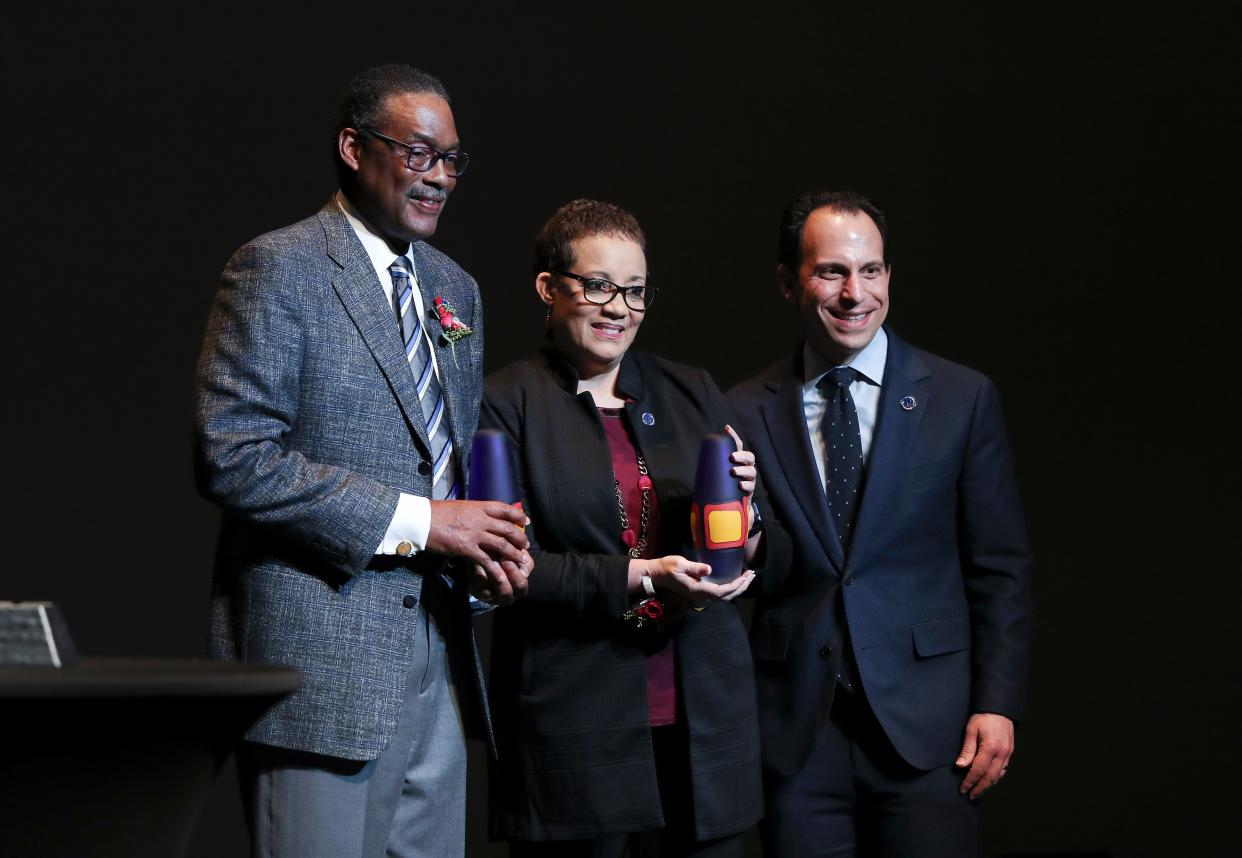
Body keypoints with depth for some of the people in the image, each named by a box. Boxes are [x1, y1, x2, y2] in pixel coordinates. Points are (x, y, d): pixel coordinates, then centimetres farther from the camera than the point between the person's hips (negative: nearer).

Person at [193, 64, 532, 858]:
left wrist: (489, 541, 3)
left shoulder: (455, 289, 18)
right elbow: (233, 458, -16)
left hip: (439, 662, 7)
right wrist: (414, 521, -17)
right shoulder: (278, 269, -6)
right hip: (323, 663, -7)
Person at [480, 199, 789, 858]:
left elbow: (754, 556, 16)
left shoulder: (692, 394, 14)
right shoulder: (504, 403, 0)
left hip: (704, 722, 4)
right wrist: (640, 577, -17)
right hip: (574, 724, -4)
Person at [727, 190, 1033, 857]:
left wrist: (997, 704, -3)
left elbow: (1001, 569, 3)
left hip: (926, 726, -1)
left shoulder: (963, 399, 3)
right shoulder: (743, 415, 5)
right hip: (795, 735, 1)